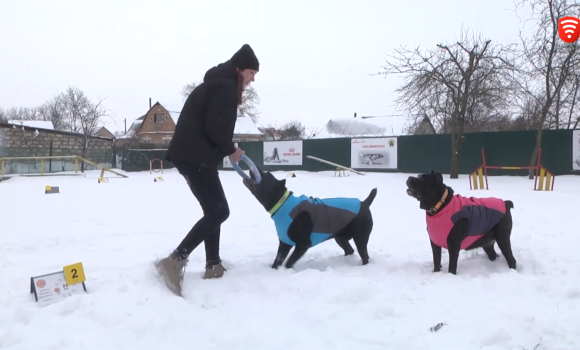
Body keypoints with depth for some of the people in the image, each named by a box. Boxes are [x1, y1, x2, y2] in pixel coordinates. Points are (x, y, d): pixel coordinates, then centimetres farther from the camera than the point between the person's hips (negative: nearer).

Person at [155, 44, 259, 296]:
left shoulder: (216, 84, 24)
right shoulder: (226, 87, -8)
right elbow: (215, 128, -19)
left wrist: (225, 150, 12)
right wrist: (230, 150, -4)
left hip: (191, 154, 11)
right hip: (196, 157, -11)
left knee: (213, 211, 14)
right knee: (219, 211, -12)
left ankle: (213, 266, 17)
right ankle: (175, 261, -16)